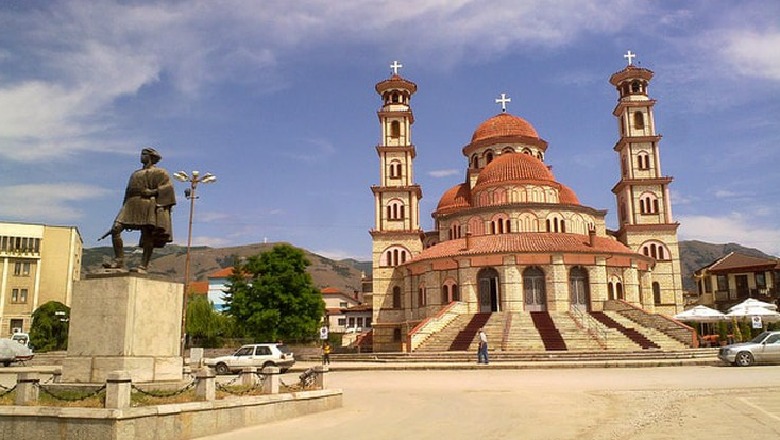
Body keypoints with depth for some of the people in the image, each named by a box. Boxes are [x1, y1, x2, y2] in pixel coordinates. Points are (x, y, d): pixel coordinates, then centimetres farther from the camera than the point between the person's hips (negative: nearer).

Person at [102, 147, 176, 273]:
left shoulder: (159, 173, 10)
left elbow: (168, 187, -4)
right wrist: (124, 208, 22)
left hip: (147, 205, -6)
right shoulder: (135, 174, 30)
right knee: (115, 229, -11)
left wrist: (152, 192, -17)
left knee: (147, 236, -10)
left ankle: (144, 266, -11)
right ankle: (119, 260, -11)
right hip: (131, 205, 6)